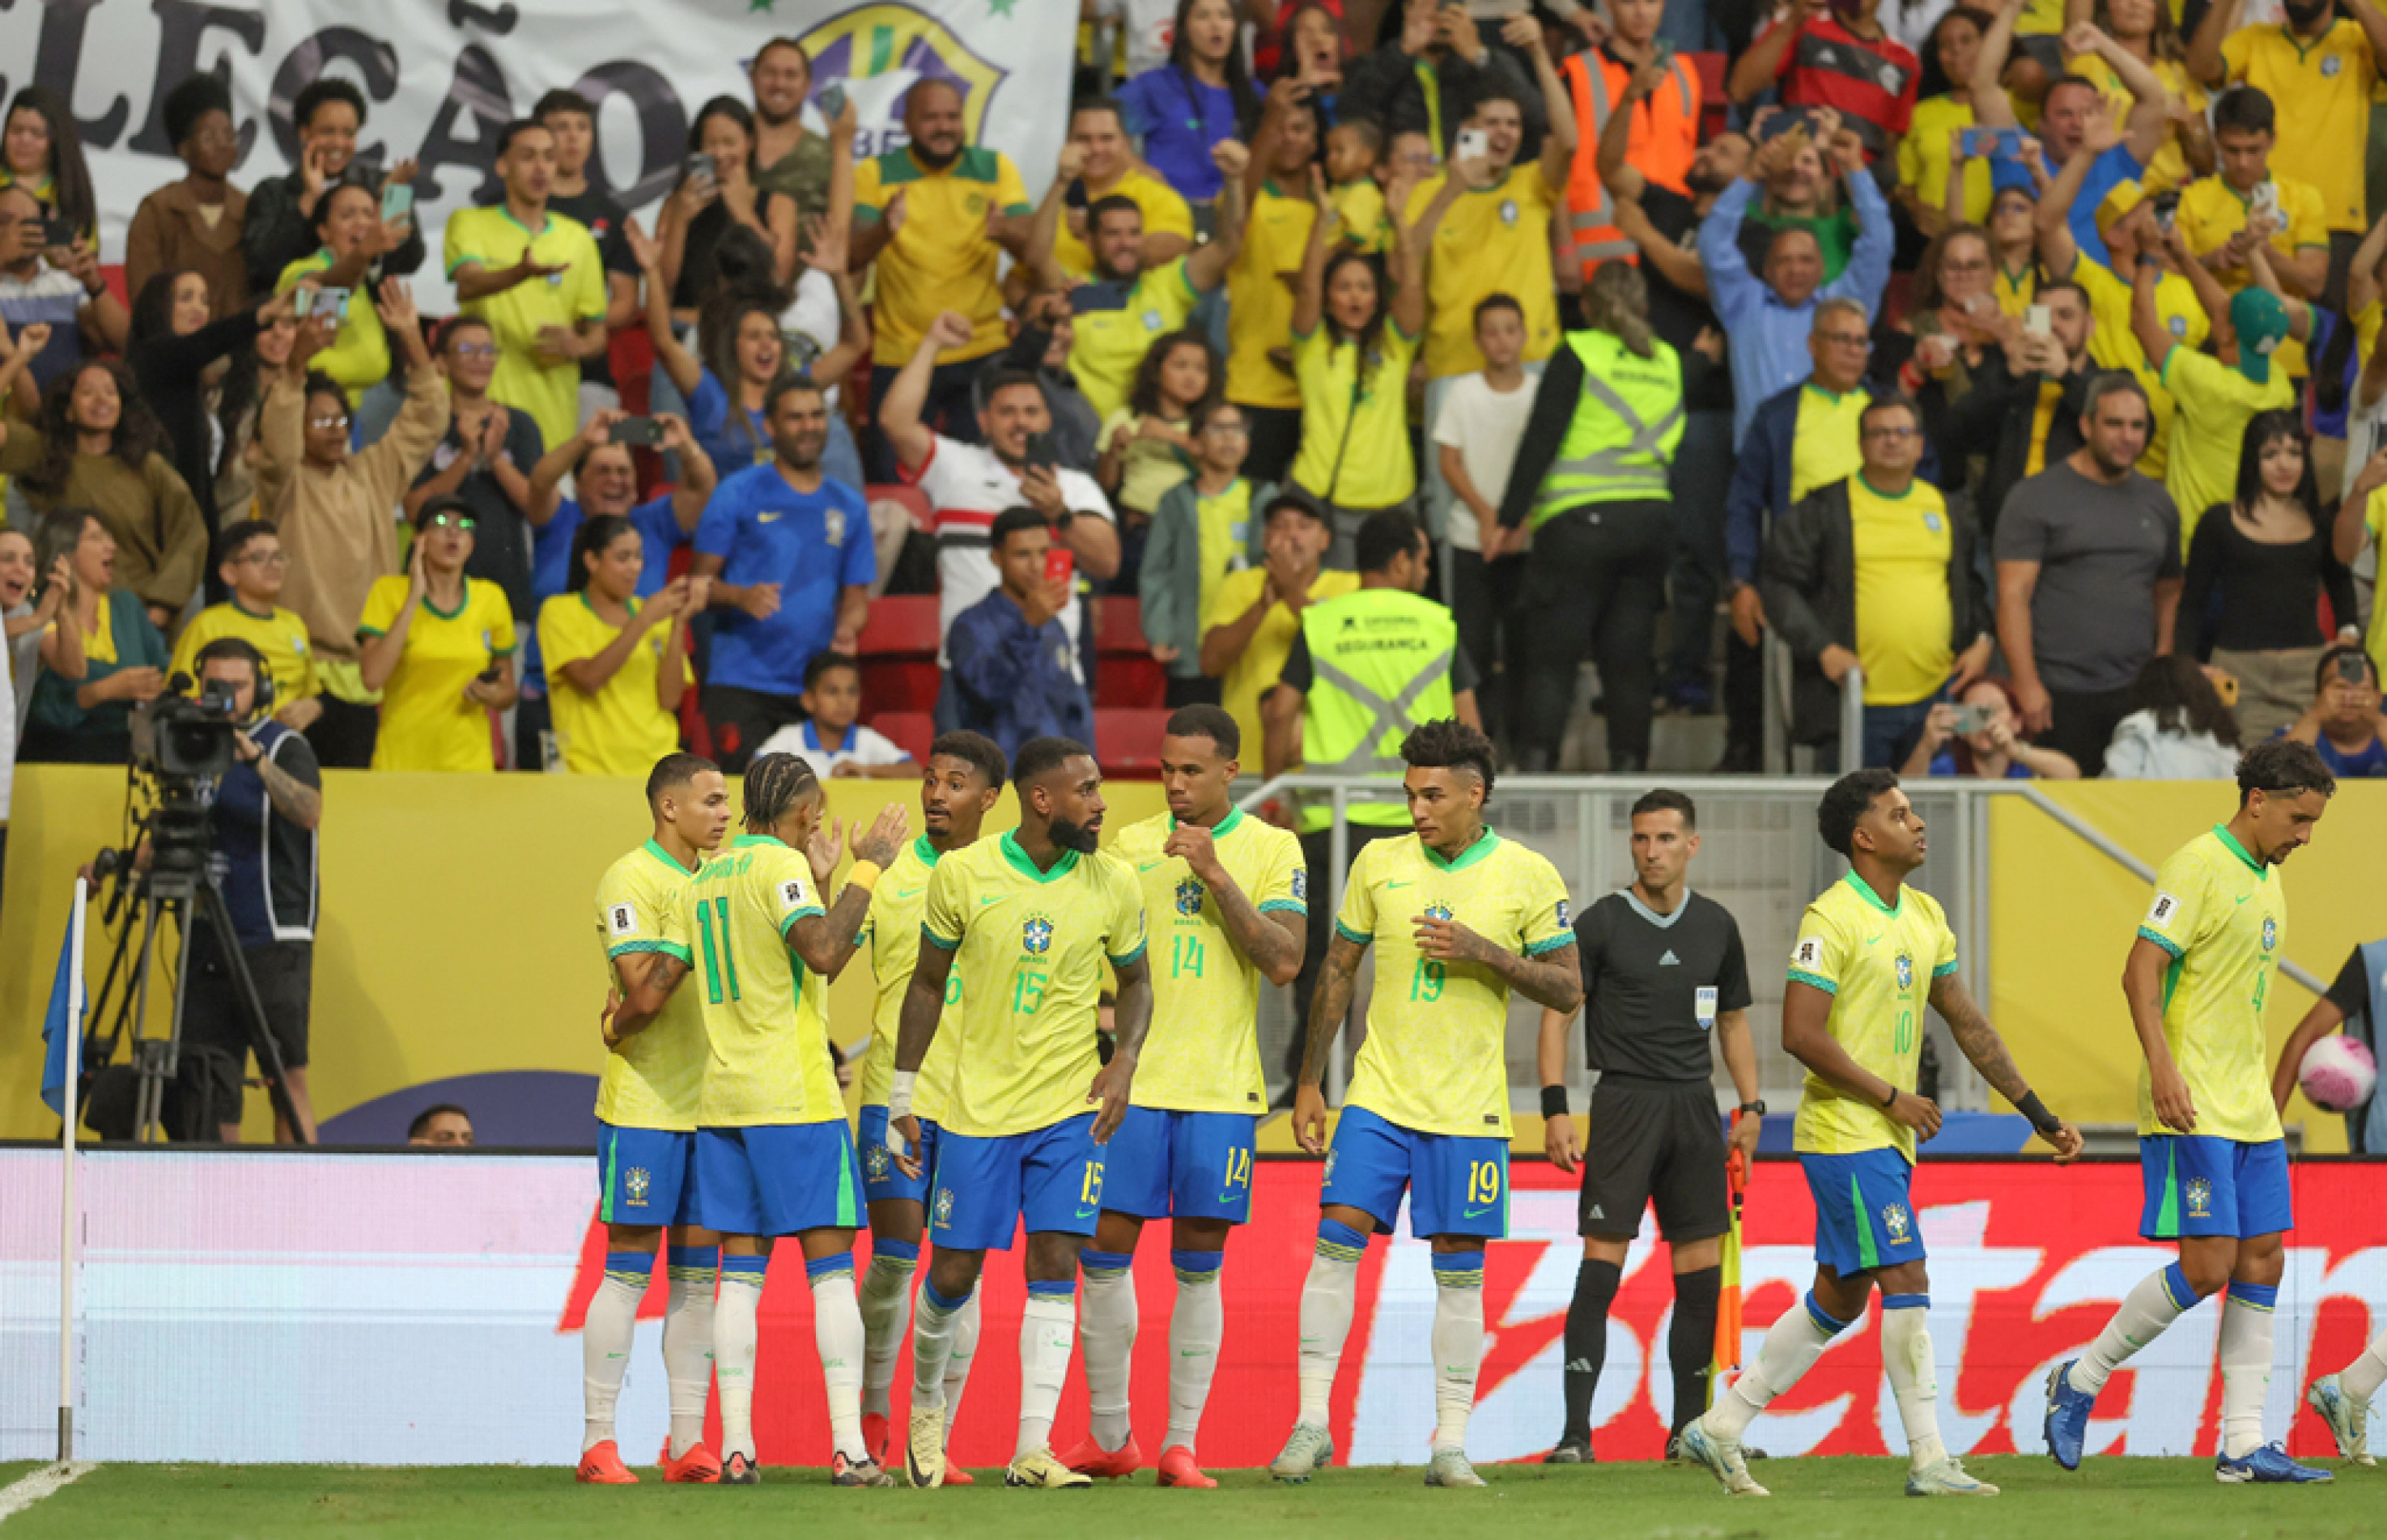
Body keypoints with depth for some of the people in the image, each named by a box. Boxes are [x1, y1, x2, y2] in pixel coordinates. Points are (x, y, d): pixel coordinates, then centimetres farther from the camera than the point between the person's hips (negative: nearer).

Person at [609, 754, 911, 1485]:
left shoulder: (702, 881, 14)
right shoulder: (782, 865, -7)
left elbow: (652, 992, 12)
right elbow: (824, 954, -22)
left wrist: (617, 1028, 31)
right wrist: (864, 871, -14)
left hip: (720, 1097, 6)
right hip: (795, 1097, -6)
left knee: (741, 1272, 6)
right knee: (831, 1267, -4)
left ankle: (735, 1446, 0)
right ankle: (848, 1449, -9)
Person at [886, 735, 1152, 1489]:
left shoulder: (1112, 884, -2)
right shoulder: (962, 875, -7)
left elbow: (1135, 981, 13)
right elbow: (927, 985, 4)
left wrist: (1124, 1061, -5)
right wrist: (902, 1095, 5)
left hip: (1071, 1107, 1)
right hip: (978, 1106, -1)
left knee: (1054, 1264, -9)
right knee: (954, 1271, 3)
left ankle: (1032, 1451, -8)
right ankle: (927, 1401, 32)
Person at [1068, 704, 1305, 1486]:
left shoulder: (1272, 849, 3)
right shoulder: (1128, 845, 9)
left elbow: (1284, 961, -8)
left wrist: (1215, 874, -14)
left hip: (1221, 1085, -2)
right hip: (1131, 1082, 2)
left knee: (1199, 1266, 0)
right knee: (1104, 1252, -1)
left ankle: (1181, 1442, 4)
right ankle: (1109, 1436, 10)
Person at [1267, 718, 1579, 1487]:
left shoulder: (1528, 877, -3)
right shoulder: (1380, 863, 3)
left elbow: (1569, 990, -1)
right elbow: (1338, 970, 12)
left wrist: (1483, 952, -16)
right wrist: (1309, 1083, 9)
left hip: (1469, 1107, -1)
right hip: (1378, 1096, 1)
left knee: (1460, 1271, 1)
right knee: (1336, 1241, -9)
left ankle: (1451, 1444, 7)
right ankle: (1311, 1424, -3)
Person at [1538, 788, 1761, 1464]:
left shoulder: (1716, 926, 12)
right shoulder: (1601, 924, -2)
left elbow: (1733, 1022, 21)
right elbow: (1556, 1015, -3)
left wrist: (1750, 1107, 10)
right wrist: (1555, 1109, -13)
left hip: (1695, 1105, 4)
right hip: (1625, 1099, -4)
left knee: (1702, 1272, 3)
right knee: (1601, 1266, -10)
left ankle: (1689, 1427, 13)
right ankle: (1575, 1431, -11)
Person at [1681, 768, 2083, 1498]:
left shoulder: (1924, 916, 13)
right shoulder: (1832, 918, -14)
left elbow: (1969, 1025, 18)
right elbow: (1801, 1034, -19)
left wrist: (2040, 1115, 15)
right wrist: (1893, 1098, -15)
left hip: (1889, 1138, 9)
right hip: (1845, 1136, -9)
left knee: (1839, 1300, 11)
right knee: (1906, 1283, -10)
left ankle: (1720, 1426, 18)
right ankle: (1929, 1461, -7)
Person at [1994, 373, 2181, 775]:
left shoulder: (2157, 503, 16)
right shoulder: (2036, 498, 0)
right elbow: (2013, 595, -6)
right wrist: (2027, 685, -14)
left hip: (2137, 695, 4)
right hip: (2061, 694, -4)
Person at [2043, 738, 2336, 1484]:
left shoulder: (2267, 880, 17)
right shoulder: (2199, 867, -11)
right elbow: (2141, 972, -17)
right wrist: (2164, 1069, -27)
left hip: (2250, 1109, 9)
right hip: (2191, 1111, -9)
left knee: (2262, 1262, 3)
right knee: (2208, 1265, -13)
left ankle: (2244, 1445, 5)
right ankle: (2080, 1380, 3)